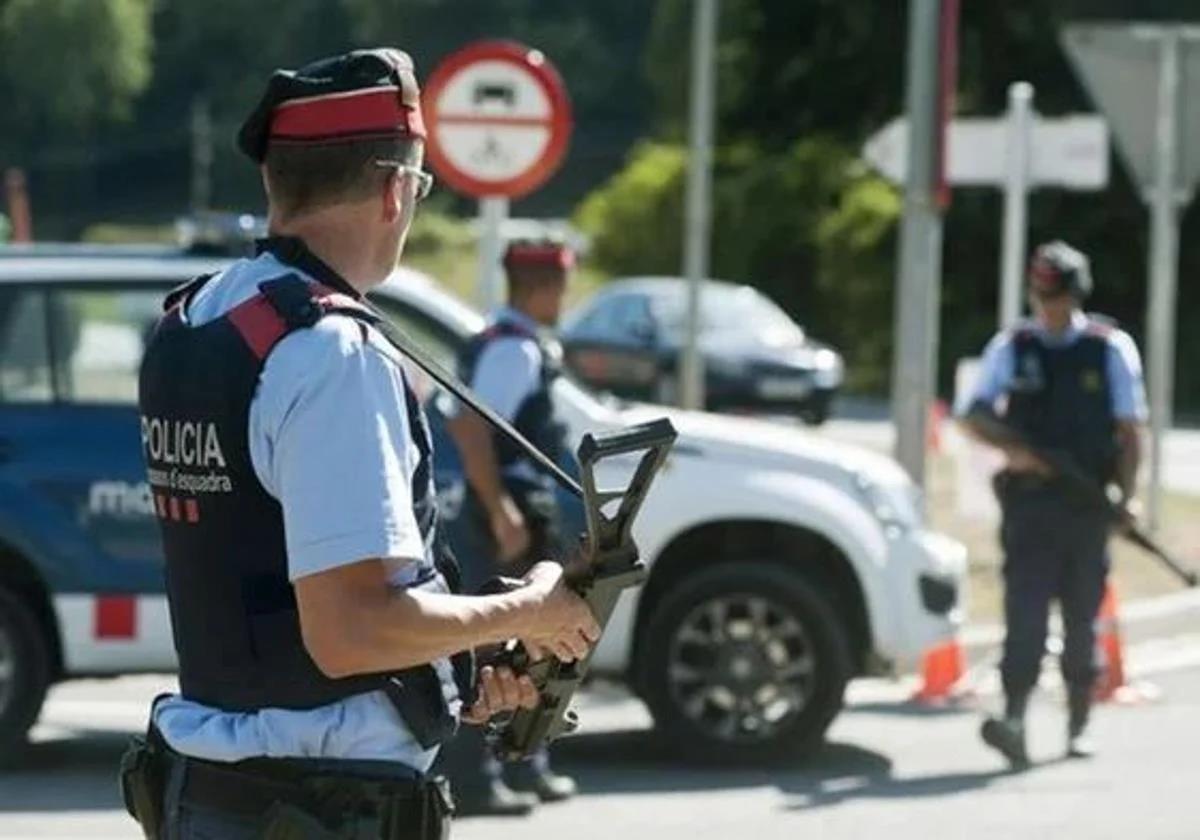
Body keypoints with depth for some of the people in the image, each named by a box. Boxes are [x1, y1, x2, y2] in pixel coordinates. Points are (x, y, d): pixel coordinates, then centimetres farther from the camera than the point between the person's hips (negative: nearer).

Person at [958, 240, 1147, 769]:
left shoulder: (1111, 348, 4)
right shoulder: (1011, 347, 6)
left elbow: (1129, 429, 4)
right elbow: (973, 417, 6)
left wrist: (1126, 496, -7)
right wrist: (1010, 450, -12)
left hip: (1087, 505, 0)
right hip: (1029, 502, 0)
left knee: (1082, 618, 7)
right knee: (1025, 612, -12)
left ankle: (1079, 726, 18)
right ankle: (1014, 718, -20)